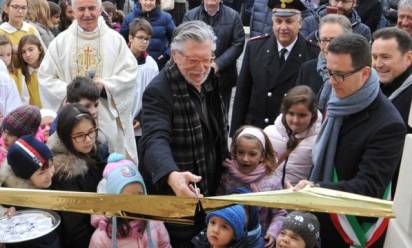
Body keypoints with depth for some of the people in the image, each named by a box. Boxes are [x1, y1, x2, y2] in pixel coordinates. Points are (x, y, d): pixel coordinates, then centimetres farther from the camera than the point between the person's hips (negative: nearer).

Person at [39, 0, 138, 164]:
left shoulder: (115, 39, 5)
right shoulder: (60, 41, 6)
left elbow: (130, 72, -1)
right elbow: (45, 77, 3)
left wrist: (105, 87, -16)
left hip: (110, 119, 0)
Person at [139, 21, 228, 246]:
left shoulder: (209, 82, 2)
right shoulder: (159, 91, -22)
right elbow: (155, 140, -36)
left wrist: (224, 168, 19)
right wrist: (172, 175, -54)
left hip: (210, 191, 7)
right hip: (174, 197, -7)